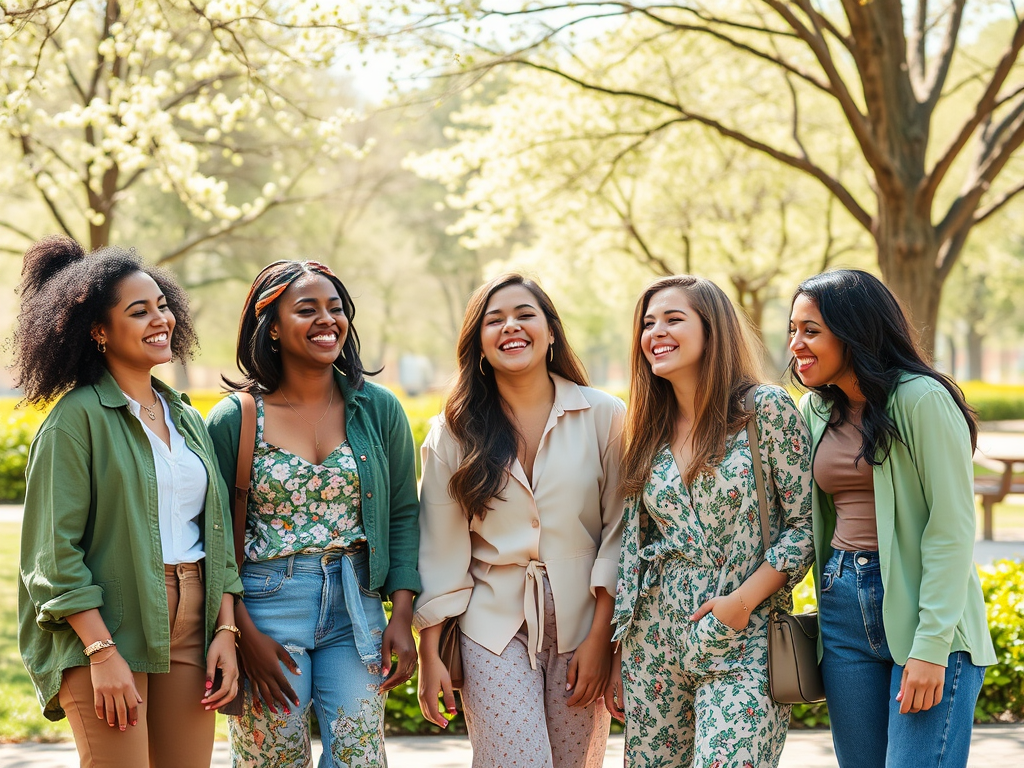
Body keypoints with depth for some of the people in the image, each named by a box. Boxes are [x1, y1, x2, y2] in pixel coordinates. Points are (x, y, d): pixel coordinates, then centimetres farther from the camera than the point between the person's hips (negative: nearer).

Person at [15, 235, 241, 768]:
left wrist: (226, 631, 5)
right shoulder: (77, 417, -7)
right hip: (106, 625, -6)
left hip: (189, 626, 6)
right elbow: (55, 551, -11)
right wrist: (103, 653, -17)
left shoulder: (187, 419, 15)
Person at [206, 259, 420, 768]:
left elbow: (402, 516, 8)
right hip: (265, 609, -2)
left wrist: (402, 616, -1)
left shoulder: (379, 410, 5)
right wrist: (245, 634, -8)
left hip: (355, 609, 2)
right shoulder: (234, 419, -3)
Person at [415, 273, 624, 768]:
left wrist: (600, 636, -5)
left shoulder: (603, 416, 0)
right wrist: (429, 655, 0)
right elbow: (439, 550, 3)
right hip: (494, 629, 0)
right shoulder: (453, 432, 4)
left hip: (581, 622, 0)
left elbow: (618, 529, 0)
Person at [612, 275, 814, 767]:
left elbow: (805, 523, -6)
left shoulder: (766, 410, -5)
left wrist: (744, 600, -15)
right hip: (655, 634, 5)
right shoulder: (649, 431, 11)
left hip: (740, 641, -5)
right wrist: (621, 654, 13)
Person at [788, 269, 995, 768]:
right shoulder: (814, 411, 10)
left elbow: (952, 527, -14)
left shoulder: (922, 400, -10)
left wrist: (932, 645, -18)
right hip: (845, 610, 6)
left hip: (924, 610, -6)